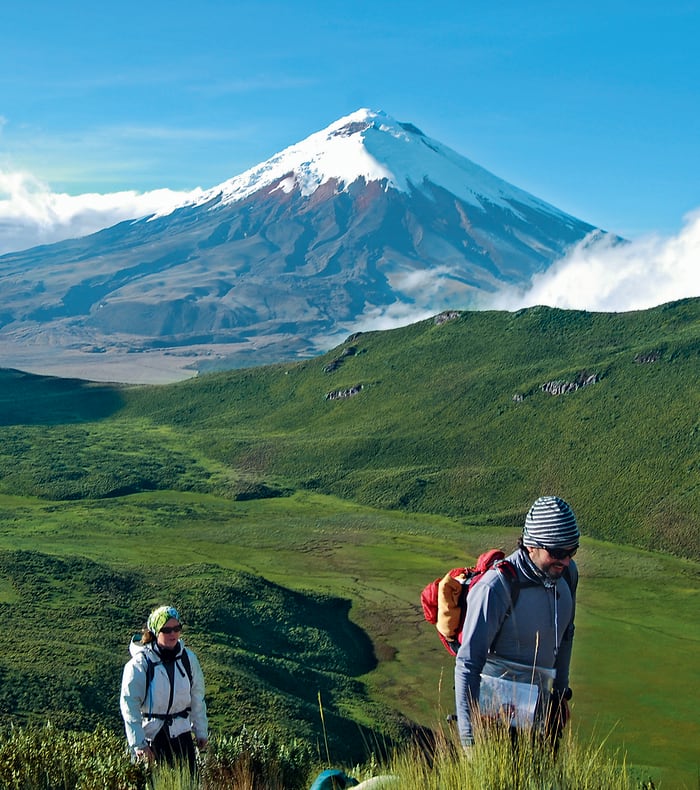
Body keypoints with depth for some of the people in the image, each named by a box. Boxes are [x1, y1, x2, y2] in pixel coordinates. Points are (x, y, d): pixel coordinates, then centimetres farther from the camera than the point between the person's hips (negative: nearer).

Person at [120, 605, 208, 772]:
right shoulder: (140, 663, -13)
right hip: (150, 737, -4)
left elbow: (197, 698, 11)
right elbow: (129, 706, -13)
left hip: (181, 735, 4)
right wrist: (138, 744, -15)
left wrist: (201, 732, 15)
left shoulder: (188, 658, 1)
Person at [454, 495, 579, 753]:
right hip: (497, 714, -6)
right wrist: (469, 739, -23)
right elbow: (467, 665, -22)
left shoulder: (566, 573, -1)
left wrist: (561, 691, 23)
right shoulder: (496, 587, -23)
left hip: (538, 708, 7)